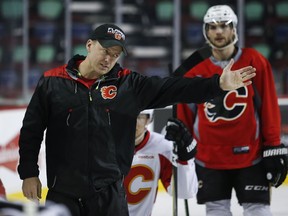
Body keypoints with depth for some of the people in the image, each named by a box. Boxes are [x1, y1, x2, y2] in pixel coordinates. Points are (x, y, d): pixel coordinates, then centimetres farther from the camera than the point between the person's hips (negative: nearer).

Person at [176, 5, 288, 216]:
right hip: (209, 158, 2)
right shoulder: (195, 72, 3)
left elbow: (269, 107, -3)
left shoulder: (255, 62, -2)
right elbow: (185, 116, 10)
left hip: (250, 156, -2)